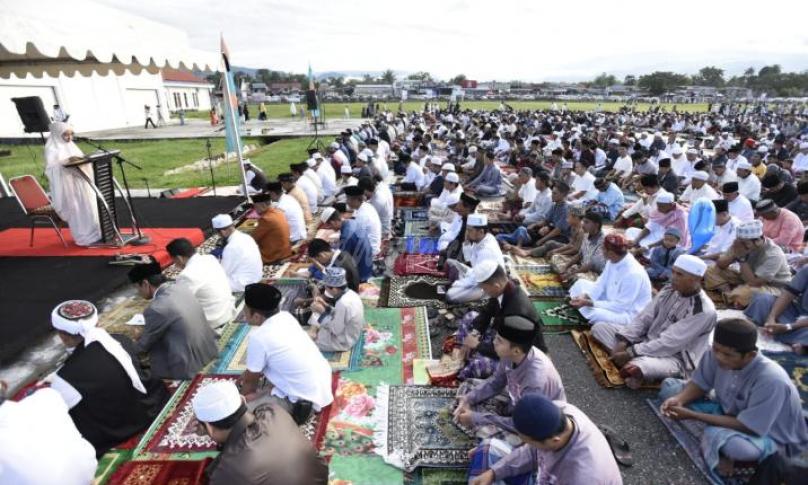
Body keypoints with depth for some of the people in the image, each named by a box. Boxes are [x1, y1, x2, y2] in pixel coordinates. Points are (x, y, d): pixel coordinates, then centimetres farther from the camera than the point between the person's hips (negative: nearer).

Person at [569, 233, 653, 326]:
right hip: (612, 300, 9)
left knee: (596, 314, -35)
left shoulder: (633, 274, -32)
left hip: (629, 314, -9)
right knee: (581, 283, 6)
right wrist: (584, 296, -17)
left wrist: (589, 303, -28)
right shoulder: (613, 260, -7)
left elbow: (619, 306, -28)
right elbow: (601, 284, 1)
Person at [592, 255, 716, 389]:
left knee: (636, 366, -42)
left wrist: (630, 353, -25)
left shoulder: (704, 311, -20)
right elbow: (643, 318, 1)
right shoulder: (669, 290, 2)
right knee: (599, 327, -4)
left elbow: (669, 343, -25)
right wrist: (622, 342, -13)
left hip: (675, 357, -8)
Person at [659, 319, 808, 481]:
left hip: (771, 437, -6)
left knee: (716, 435, -39)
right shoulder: (717, 354, -20)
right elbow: (699, 383, -4)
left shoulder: (771, 380, -35)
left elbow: (746, 427, -30)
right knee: (669, 386, -5)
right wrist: (678, 399, -25)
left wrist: (692, 415, -31)